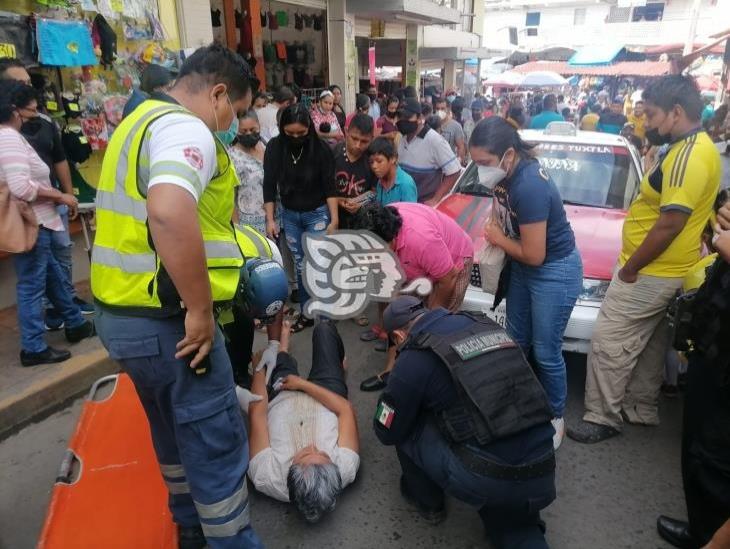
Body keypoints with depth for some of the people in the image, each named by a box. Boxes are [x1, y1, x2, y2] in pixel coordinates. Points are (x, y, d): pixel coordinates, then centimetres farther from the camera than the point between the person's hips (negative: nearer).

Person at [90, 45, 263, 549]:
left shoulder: (141, 121, 17)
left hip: (125, 311, 11)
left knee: (175, 430, 25)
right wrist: (200, 309, -27)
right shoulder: (185, 128, -17)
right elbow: (169, 214, -37)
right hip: (165, 319, -10)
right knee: (217, 445, 5)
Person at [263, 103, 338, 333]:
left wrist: (334, 220, -15)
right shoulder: (274, 147, -7)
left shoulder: (321, 149, -13)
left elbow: (330, 186, -11)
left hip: (317, 213, -3)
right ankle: (307, 313, 20)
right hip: (289, 214, 3)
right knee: (300, 266, 9)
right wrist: (270, 219, -6)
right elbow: (269, 185, -3)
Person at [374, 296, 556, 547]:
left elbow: (386, 431, 8)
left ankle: (427, 501, 32)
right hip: (543, 476, 6)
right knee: (512, 528, 35)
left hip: (485, 480, -6)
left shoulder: (415, 358, -6)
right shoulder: (484, 323, 12)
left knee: (405, 427, 14)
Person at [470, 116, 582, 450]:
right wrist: (497, 227, -7)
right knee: (516, 343, 19)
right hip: (523, 268, 9)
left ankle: (555, 418, 28)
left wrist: (499, 239, -10)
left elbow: (534, 255, -27)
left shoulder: (529, 187, -32)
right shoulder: (509, 172, -8)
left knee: (546, 352, 5)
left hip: (554, 273, -8)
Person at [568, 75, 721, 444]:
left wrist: (630, 268, -18)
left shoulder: (688, 154, -22)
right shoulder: (694, 147, 11)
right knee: (649, 344, 20)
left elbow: (671, 223, -25)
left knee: (608, 343, -2)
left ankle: (603, 418, 11)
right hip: (665, 270, 11)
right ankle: (642, 408, 35)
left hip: (650, 273, -11)